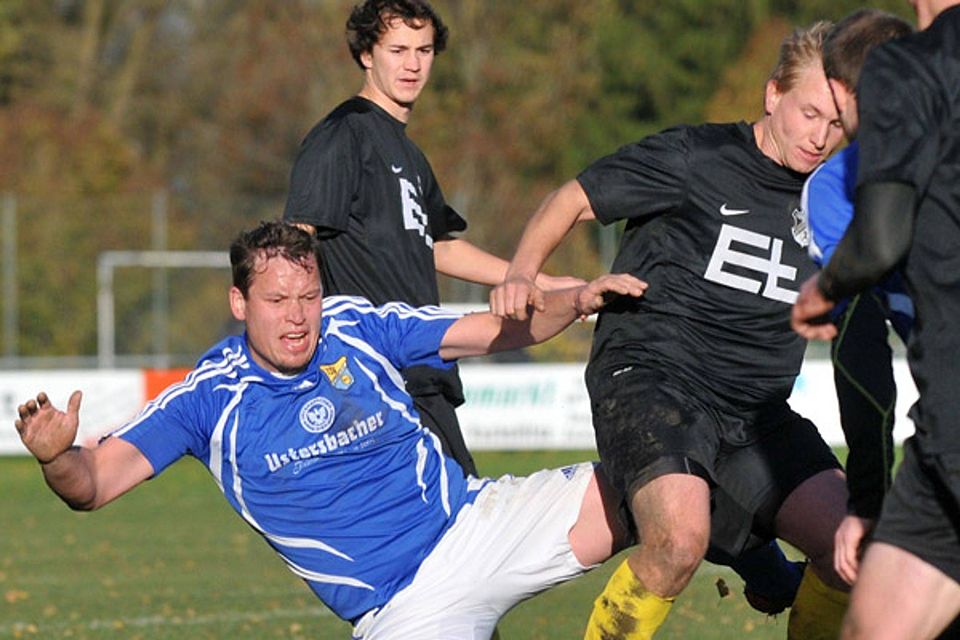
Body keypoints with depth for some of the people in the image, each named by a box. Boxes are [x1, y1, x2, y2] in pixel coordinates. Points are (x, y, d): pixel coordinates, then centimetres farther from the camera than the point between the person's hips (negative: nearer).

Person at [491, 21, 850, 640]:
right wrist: (522, 274, -12)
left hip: (755, 409, 6)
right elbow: (573, 199, 2)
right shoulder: (692, 158, -5)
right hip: (649, 376, -5)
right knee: (681, 539, -32)